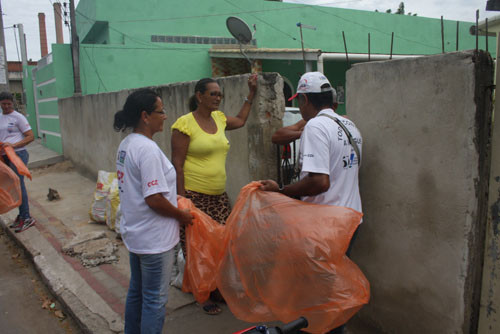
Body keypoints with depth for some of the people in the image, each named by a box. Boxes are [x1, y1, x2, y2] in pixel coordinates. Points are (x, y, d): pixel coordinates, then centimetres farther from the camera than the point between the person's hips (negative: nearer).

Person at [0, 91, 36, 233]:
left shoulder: (18, 117, -4)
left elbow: (31, 137, -8)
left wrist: (13, 145, -20)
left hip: (18, 154, -7)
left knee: (18, 184, -9)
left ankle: (26, 218, -4)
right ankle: (21, 215, 19)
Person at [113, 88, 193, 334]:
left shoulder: (126, 144, 6)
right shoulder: (148, 149, -24)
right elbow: (154, 200, -26)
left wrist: (172, 200, 12)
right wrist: (181, 215, -11)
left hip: (134, 233, 10)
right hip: (154, 239, -10)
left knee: (136, 292, 24)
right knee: (155, 299, 7)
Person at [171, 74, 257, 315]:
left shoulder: (218, 118, 12)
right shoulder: (185, 124, -9)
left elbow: (240, 121, 34)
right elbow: (177, 163, -11)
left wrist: (251, 93, 31)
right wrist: (181, 198, -15)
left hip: (218, 195, 7)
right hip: (194, 196, -7)